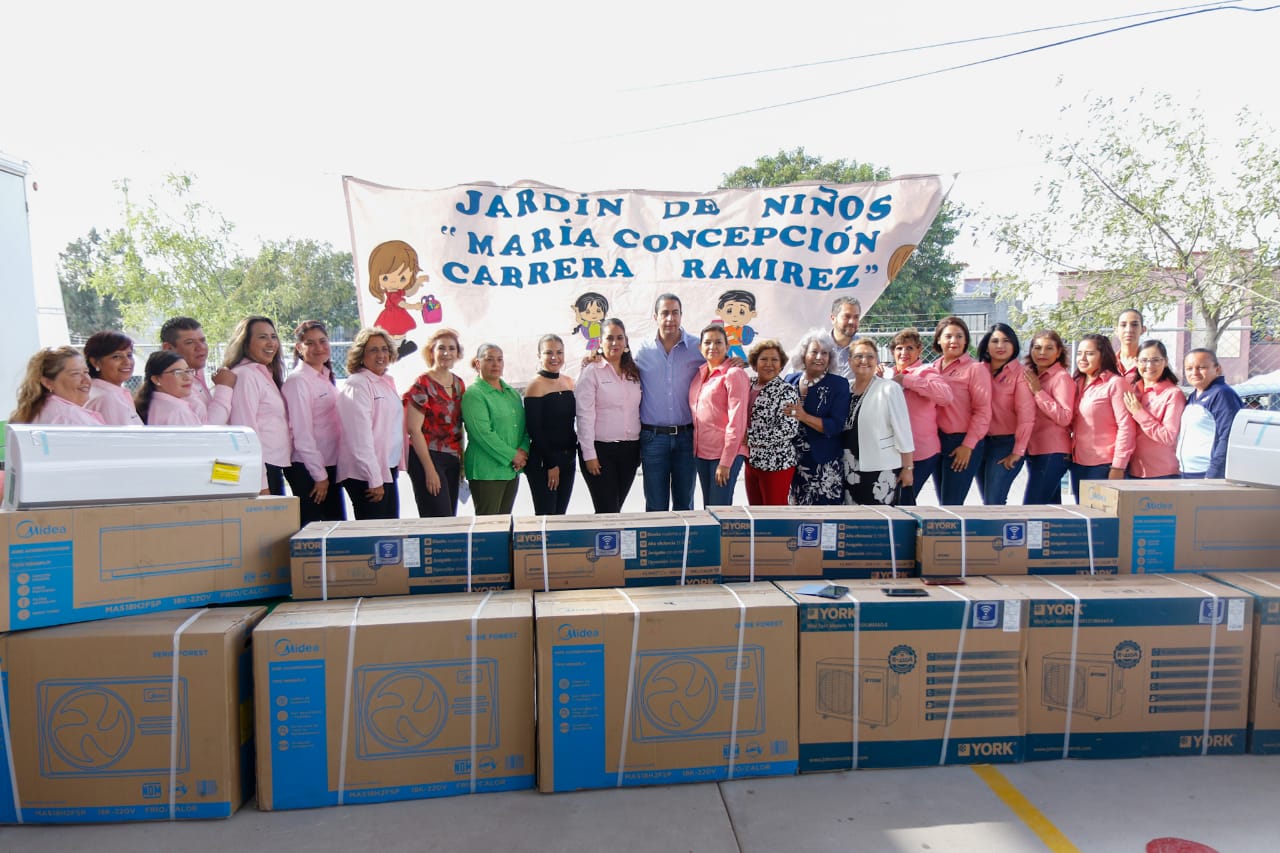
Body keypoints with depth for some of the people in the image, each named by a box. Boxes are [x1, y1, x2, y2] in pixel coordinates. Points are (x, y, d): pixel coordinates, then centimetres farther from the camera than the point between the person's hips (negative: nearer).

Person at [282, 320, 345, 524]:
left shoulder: (327, 377, 12)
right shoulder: (297, 380, -12)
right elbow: (301, 433, -15)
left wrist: (326, 473, 11)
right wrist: (319, 475, -14)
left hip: (330, 465, 8)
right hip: (307, 469, -8)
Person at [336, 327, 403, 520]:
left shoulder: (387, 382, 15)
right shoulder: (356, 385, -11)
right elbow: (360, 437, -16)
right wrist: (374, 480, -18)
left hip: (387, 469, 8)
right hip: (365, 475, -8)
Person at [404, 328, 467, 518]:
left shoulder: (459, 384, 11)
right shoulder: (422, 384, -9)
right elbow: (414, 429, -13)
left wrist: (462, 460, 14)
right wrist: (430, 470, -16)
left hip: (452, 460, 7)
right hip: (427, 458, -7)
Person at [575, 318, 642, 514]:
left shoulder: (633, 372, 12)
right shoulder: (591, 371, -4)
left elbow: (638, 411, 14)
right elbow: (585, 415, -8)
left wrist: (641, 448, 7)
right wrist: (589, 454, -12)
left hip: (629, 449, 5)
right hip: (601, 450, -5)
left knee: (616, 509, 10)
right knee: (607, 511, -5)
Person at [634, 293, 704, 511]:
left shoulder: (698, 347, 1)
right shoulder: (642, 350, 2)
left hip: (686, 436, 1)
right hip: (653, 437, 0)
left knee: (684, 504, 12)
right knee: (656, 506, 7)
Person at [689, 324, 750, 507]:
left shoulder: (734, 374, -10)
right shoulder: (700, 373, 11)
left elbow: (736, 422, -14)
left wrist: (725, 462, -17)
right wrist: (695, 448, 9)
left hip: (725, 454, -7)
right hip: (701, 452, 7)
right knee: (708, 508, 14)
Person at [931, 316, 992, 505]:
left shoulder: (975, 368, -6)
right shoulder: (934, 368, 11)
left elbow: (983, 411, -10)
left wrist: (968, 445, -13)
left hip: (963, 443, -6)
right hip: (937, 441, 6)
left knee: (951, 503, -6)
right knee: (943, 502, 12)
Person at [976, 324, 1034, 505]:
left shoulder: (1020, 373, -5)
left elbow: (1026, 416, -10)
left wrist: (1018, 451, -12)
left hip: (1006, 443, -5)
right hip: (980, 442, 5)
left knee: (994, 502, -12)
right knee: (986, 502, 9)